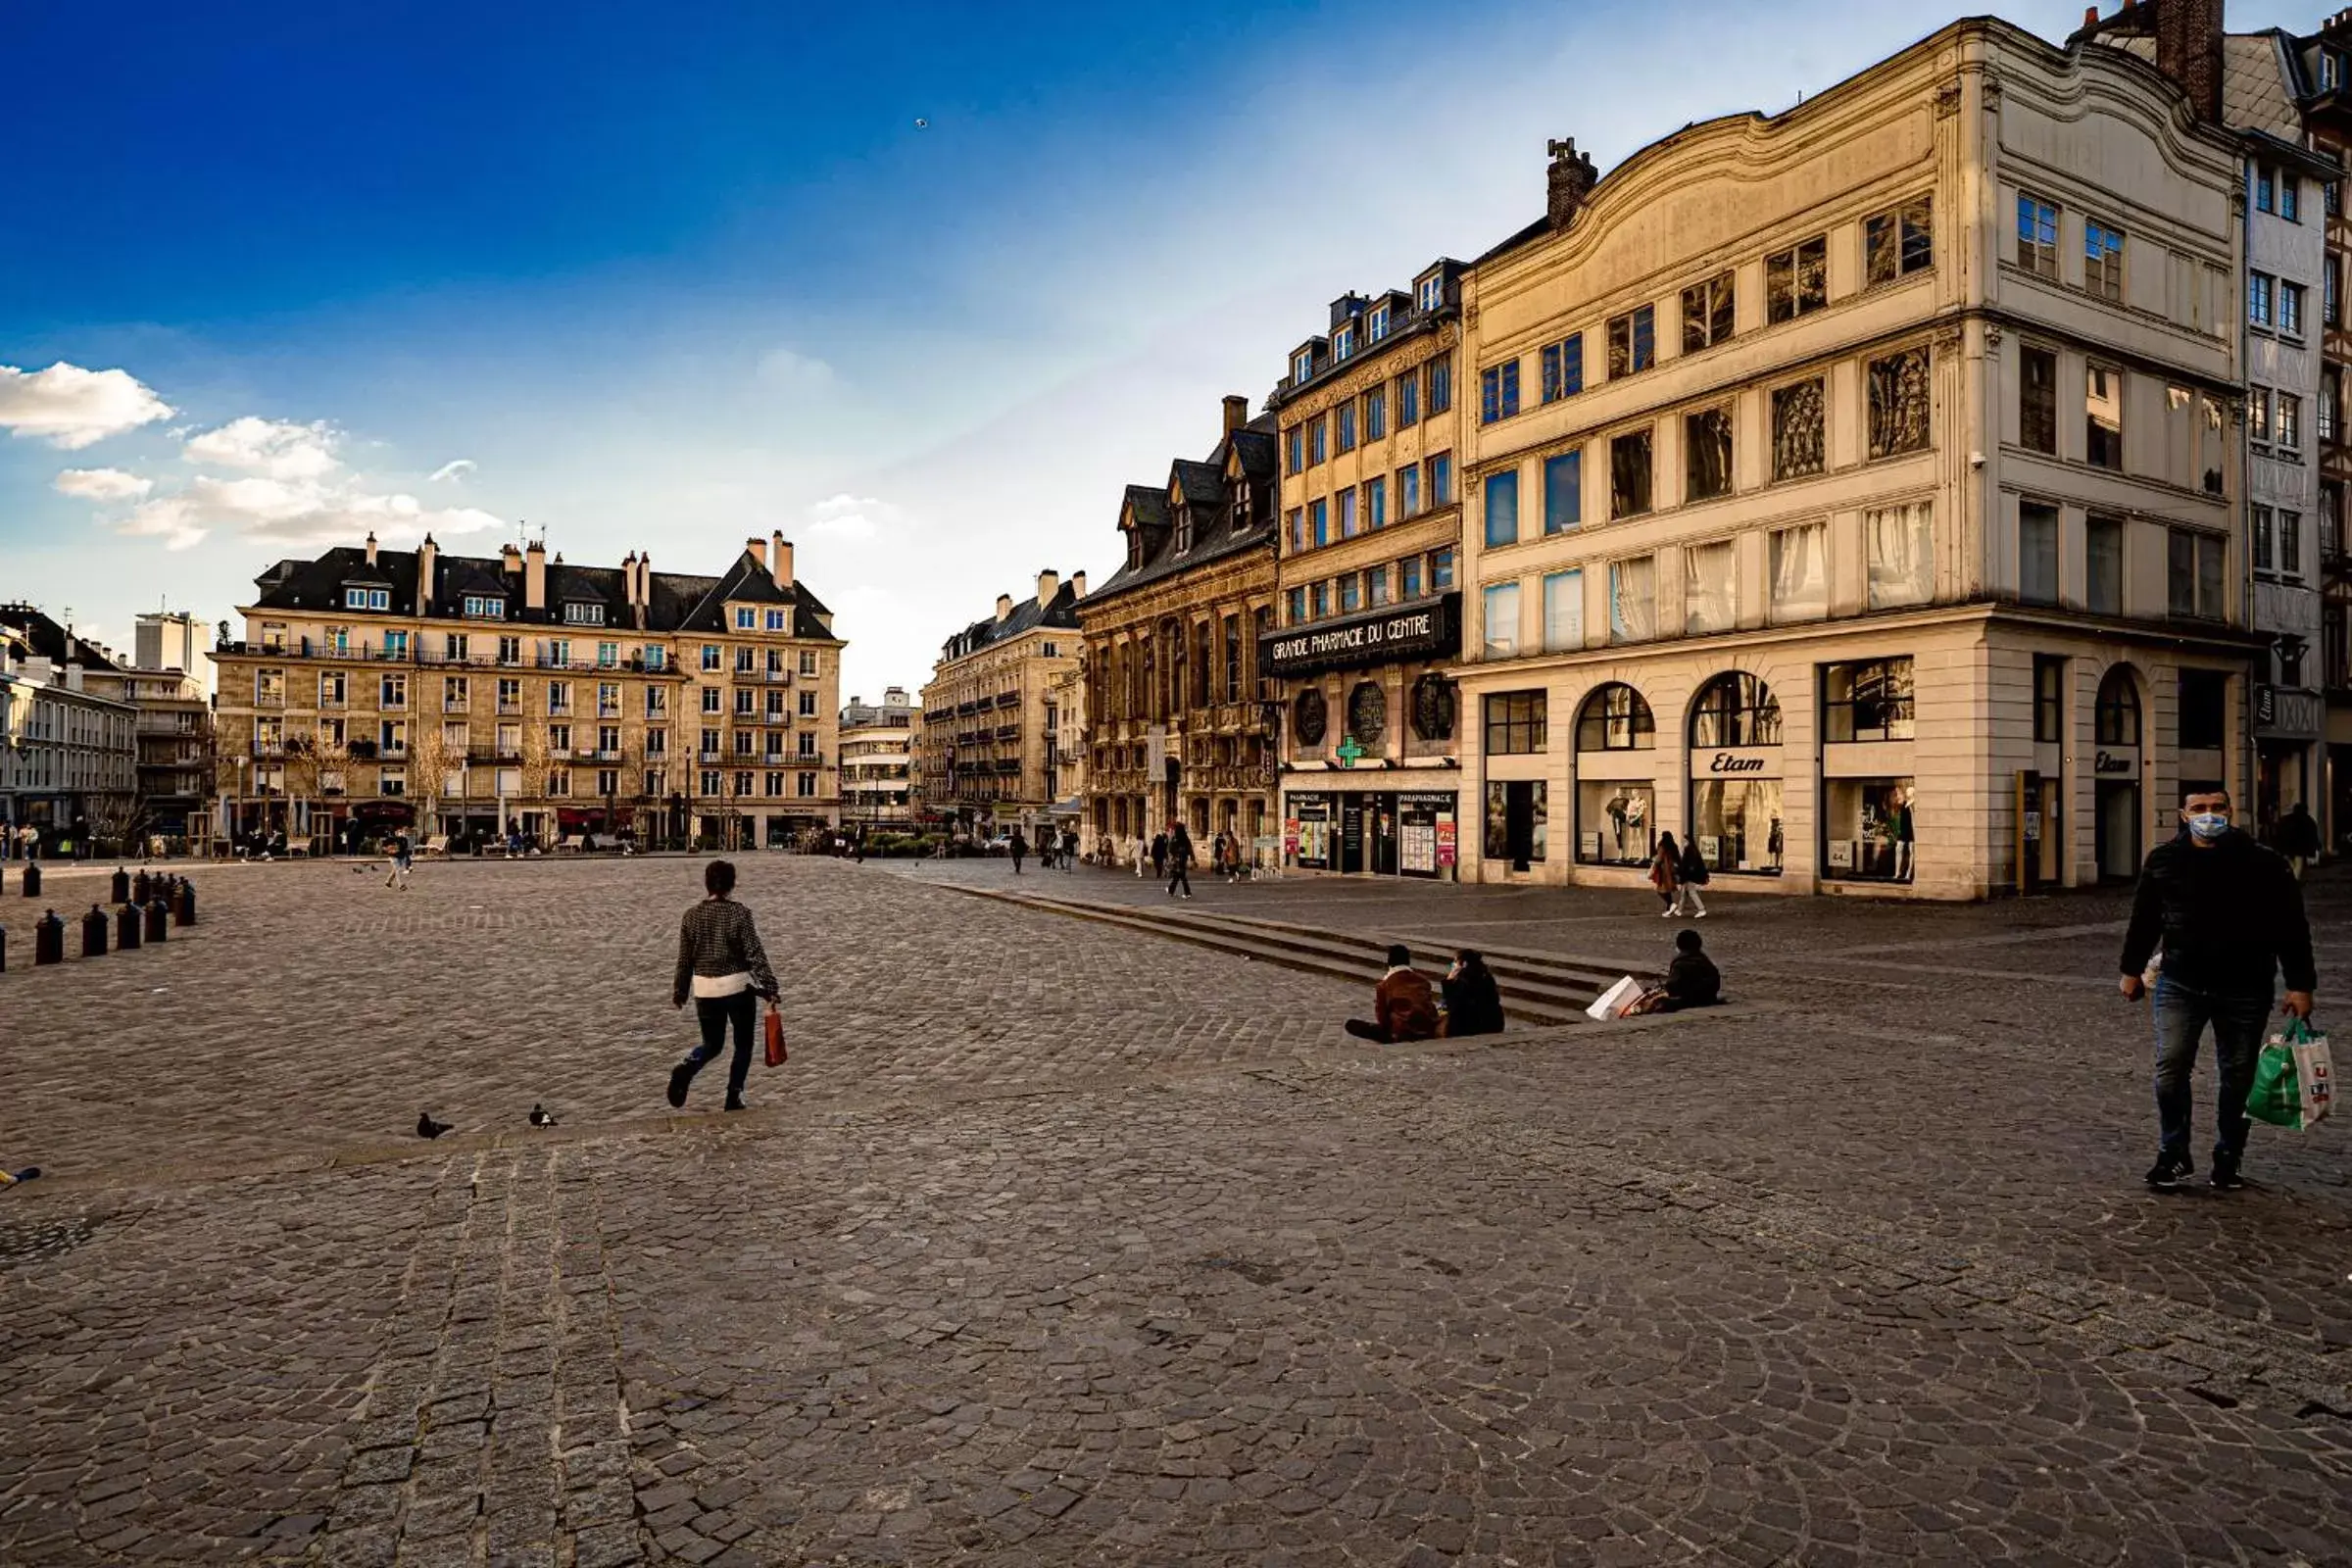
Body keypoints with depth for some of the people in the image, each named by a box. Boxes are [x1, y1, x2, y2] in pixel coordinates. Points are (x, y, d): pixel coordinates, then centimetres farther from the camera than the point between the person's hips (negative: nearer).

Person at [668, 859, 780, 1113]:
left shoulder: (692, 916, -1)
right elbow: (755, 954, -12)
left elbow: (684, 959, 6)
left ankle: (685, 1069, -10)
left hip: (705, 989, 3)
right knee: (743, 1044, 14)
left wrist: (679, 992, 17)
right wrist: (769, 988, -9)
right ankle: (733, 1097, 11)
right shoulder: (740, 913, -10)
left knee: (712, 1044, 18)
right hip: (738, 987, -3)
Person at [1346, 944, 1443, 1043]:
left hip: (1403, 1033, -5)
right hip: (1429, 1030, 6)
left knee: (1352, 1024, 0)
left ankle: (1392, 1037, -8)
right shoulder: (1423, 980, 10)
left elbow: (1381, 1017, 1)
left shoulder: (1384, 985, -2)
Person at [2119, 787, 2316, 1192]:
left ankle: (2229, 1159, 25)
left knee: (2237, 1077, 10)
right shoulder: (2163, 861, 1)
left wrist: (2300, 984, -3)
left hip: (2245, 991, 0)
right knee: (2171, 1067, -8)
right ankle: (2173, 1156, 5)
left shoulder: (2264, 865, -4)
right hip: (2180, 985, 0)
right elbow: (2144, 920, 10)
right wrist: (2132, 970, 13)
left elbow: (2292, 928, 0)